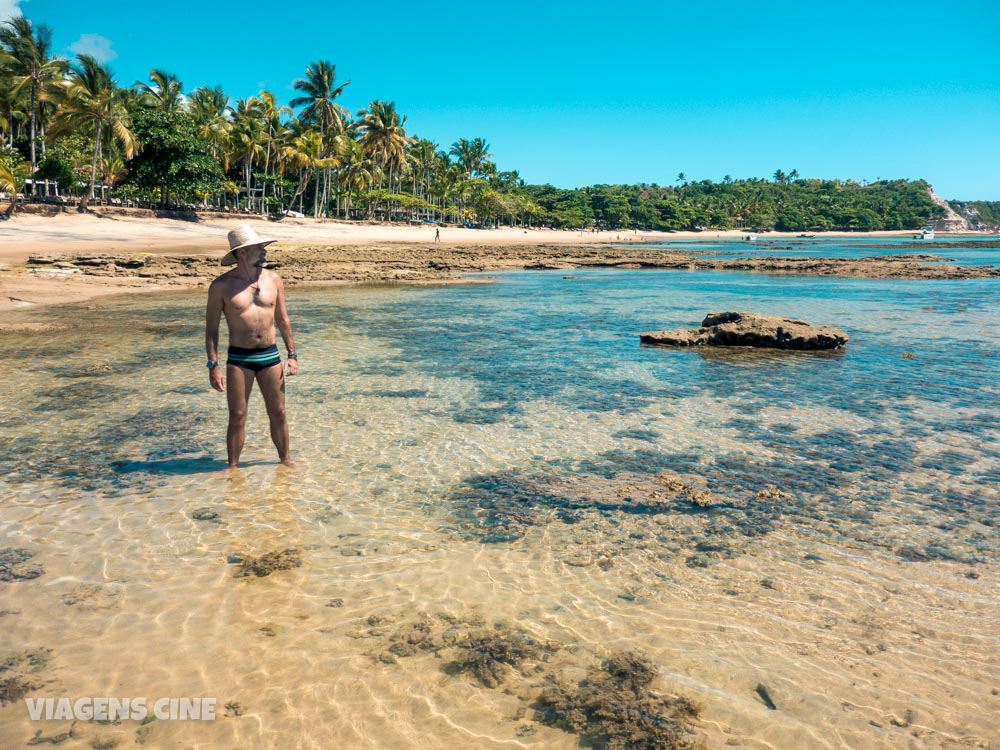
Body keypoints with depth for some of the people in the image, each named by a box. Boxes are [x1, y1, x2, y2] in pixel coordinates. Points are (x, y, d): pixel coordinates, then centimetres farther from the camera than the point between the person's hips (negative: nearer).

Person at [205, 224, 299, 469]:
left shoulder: (273, 279, 4)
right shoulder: (221, 286, -5)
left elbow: (283, 320, 12)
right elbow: (211, 328, -1)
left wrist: (292, 354, 8)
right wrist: (213, 366, -8)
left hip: (270, 356, 3)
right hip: (239, 359, -3)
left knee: (278, 413, 9)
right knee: (237, 417, 2)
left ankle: (285, 459, 26)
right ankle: (233, 467, 17)